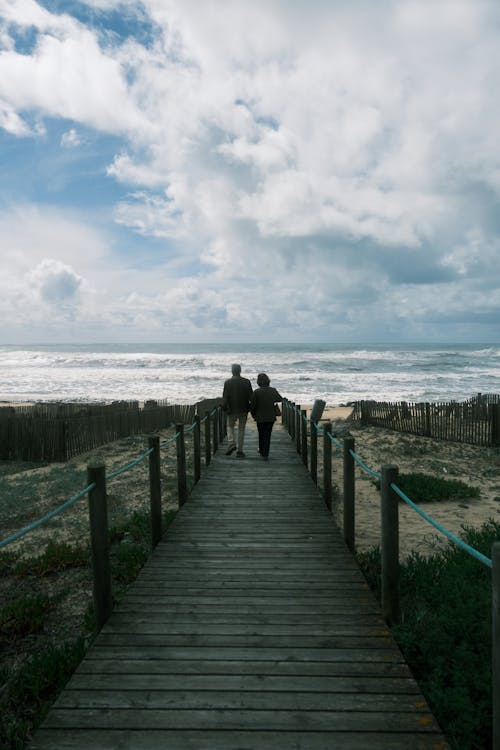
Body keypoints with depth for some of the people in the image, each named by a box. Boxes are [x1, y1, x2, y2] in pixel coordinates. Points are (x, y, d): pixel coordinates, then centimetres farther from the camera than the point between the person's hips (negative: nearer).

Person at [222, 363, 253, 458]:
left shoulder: (228, 382, -7)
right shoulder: (246, 382, -3)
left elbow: (225, 397, -8)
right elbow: (251, 396, -1)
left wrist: (224, 407, 3)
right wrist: (251, 408, 9)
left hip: (232, 410, -1)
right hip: (244, 410, 1)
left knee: (230, 426, 18)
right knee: (241, 429, 9)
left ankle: (231, 443, -4)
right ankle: (240, 451, 10)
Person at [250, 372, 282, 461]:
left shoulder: (256, 392, -15)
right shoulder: (273, 390, -7)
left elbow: (252, 406, -11)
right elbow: (280, 399, 11)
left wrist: (253, 415, 6)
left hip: (260, 417, -1)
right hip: (271, 417, 1)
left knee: (261, 434, 20)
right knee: (267, 435, 10)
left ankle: (262, 451, 35)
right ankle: (265, 454, 6)